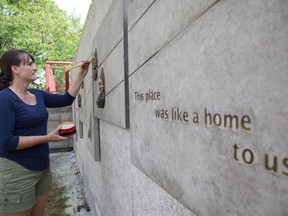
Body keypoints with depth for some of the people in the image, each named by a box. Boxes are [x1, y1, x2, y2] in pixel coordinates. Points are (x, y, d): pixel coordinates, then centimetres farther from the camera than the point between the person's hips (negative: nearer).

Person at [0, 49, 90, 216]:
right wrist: (46, 138, -23)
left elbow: (66, 99, 11)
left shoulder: (38, 95, 5)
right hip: (17, 171, -7)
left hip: (43, 167, 7)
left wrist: (81, 75, 5)